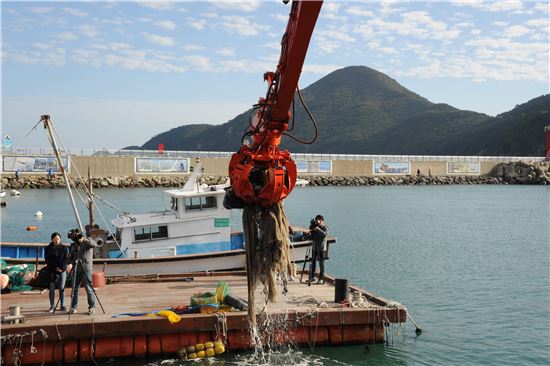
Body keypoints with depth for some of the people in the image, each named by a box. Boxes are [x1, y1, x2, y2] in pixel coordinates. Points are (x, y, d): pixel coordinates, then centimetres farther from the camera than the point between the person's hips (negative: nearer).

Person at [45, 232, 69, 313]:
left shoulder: (64, 248, 6)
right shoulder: (48, 248, 4)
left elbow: (65, 259, 1)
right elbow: (47, 260, 0)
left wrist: (61, 267, -12)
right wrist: (55, 267, -9)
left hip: (62, 270, 0)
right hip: (51, 271, 0)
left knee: (62, 288, -1)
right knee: (51, 289, 0)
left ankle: (62, 306, 4)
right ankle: (52, 306, 6)